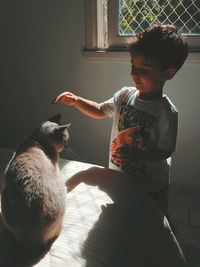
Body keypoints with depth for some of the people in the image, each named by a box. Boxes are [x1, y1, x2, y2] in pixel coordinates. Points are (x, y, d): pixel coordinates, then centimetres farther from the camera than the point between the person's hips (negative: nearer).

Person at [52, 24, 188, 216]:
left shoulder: (167, 112, -25)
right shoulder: (124, 96, -8)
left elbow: (165, 151, -20)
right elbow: (100, 111, 6)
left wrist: (134, 155, -35)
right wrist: (75, 101, -9)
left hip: (151, 185, -4)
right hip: (118, 176, 5)